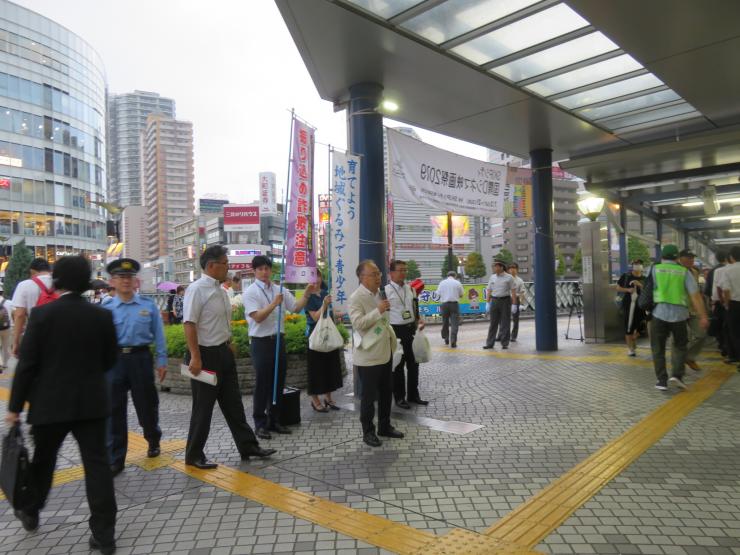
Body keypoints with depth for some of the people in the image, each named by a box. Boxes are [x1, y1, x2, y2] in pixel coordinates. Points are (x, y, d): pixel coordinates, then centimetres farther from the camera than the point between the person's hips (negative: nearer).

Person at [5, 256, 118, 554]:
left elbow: (26, 364, -9)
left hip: (50, 403, -1)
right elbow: (110, 360, 5)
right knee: (97, 464, 3)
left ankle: (30, 512, 45)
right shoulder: (102, 315, -3)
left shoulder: (41, 314, -10)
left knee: (42, 460, 22)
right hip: (92, 402, 1)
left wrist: (15, 406, 0)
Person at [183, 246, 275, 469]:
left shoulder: (220, 289, 9)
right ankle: (194, 455, 22)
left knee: (233, 403, 15)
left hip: (224, 353, 8)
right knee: (203, 407, 5)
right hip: (205, 355, -8)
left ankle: (247, 446, 26)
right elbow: (189, 324, -21)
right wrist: (195, 357, -24)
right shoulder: (197, 289, -16)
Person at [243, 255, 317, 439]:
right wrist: (274, 303, -26)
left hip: (279, 340, 6)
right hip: (261, 342, -5)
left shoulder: (280, 290, 8)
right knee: (262, 384, 1)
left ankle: (274, 420, 26)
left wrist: (306, 294, -9)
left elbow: (296, 308, 5)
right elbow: (258, 317, -18)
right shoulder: (250, 292, -8)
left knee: (278, 383, 13)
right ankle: (260, 423, 15)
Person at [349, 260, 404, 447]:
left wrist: (391, 338, 20)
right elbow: (357, 323, -27)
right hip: (368, 356, -8)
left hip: (385, 352, 8)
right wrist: (378, 311, -31)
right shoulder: (356, 298, -16)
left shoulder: (379, 293, 10)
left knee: (386, 392, 16)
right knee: (369, 396, 3)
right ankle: (368, 432, 17)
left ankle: (385, 426, 31)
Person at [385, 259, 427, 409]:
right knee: (398, 365, 7)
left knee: (413, 363, 14)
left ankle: (413, 395, 29)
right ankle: (399, 397, 21)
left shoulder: (410, 289, 8)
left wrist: (419, 320, 1)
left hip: (411, 329, 6)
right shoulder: (386, 291, -11)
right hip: (396, 330, -6)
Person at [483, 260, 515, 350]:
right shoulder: (492, 277, 10)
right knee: (493, 323, 5)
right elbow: (489, 291, 12)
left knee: (505, 324, 3)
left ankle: (504, 344, 10)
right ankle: (490, 343, 8)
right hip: (494, 301, 4)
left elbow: (513, 291, -5)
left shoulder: (509, 277, -3)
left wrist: (514, 304, -10)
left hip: (505, 301, -4)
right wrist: (488, 303, 7)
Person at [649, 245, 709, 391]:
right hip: (679, 314, 1)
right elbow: (695, 295, -3)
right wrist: (703, 317, -3)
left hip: (659, 313, -1)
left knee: (658, 349, 8)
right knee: (680, 346, 18)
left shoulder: (654, 269, 3)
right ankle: (677, 374, 2)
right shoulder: (684, 272, 3)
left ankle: (662, 381, 7)